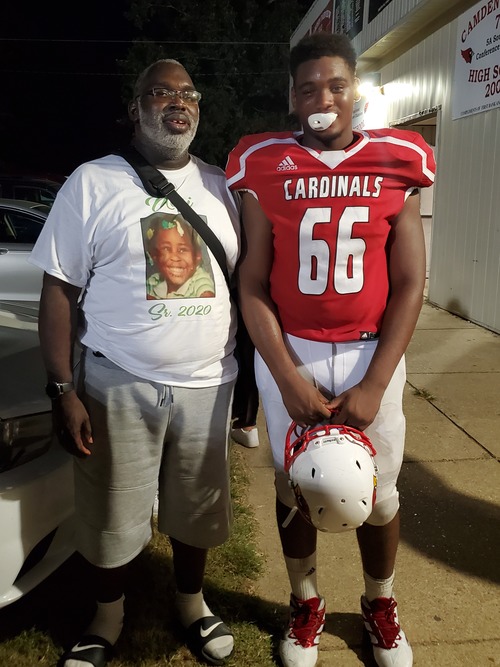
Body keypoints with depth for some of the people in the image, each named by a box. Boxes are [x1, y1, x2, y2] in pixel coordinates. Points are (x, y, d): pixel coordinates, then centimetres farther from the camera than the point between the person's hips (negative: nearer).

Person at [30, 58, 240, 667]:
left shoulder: (222, 188, 7)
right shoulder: (93, 183, -3)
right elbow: (59, 291, -4)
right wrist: (63, 390, -10)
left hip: (207, 385, 3)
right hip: (118, 388, -2)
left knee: (196, 508, 17)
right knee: (111, 515, 12)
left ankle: (190, 600, 44)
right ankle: (108, 616, 40)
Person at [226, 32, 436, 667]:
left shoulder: (397, 163, 0)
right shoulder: (263, 167, -2)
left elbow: (410, 284, -3)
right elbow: (251, 284, -4)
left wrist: (373, 385, -10)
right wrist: (287, 378, -12)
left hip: (371, 354, 1)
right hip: (288, 354, 0)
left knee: (379, 495, 11)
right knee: (294, 489, 12)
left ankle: (380, 605, 40)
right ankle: (305, 603, 39)